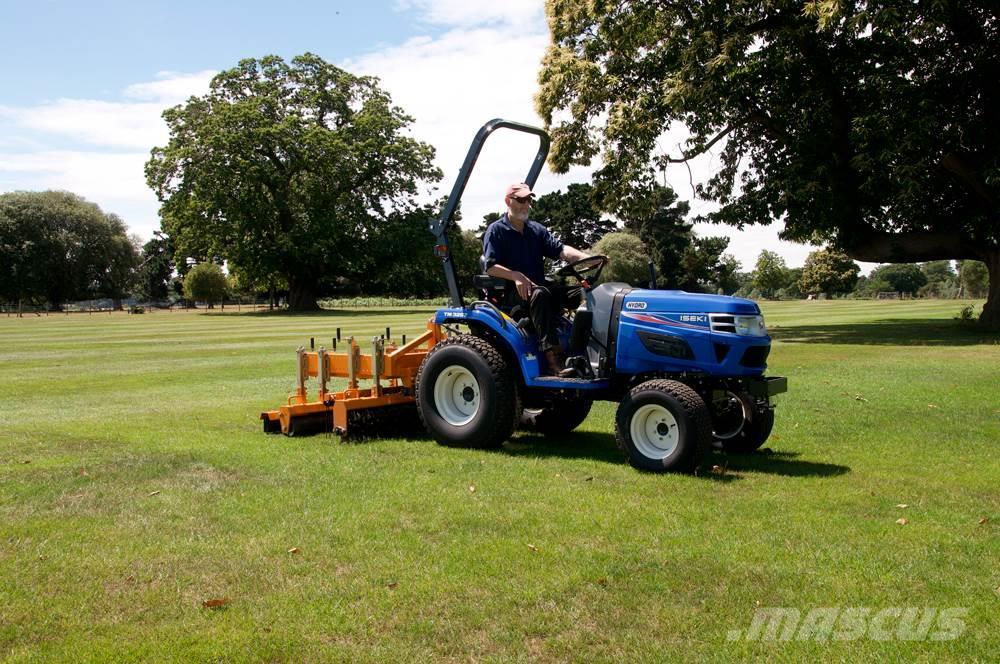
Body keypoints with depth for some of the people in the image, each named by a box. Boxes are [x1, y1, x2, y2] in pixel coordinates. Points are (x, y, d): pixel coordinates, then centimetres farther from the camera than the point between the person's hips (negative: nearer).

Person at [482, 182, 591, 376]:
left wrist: (588, 258, -16)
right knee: (539, 294, -38)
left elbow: (560, 249, 3)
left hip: (538, 286, 6)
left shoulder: (537, 229, 19)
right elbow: (491, 267, -7)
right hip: (510, 292, -6)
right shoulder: (496, 230, 4)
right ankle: (553, 357, -45)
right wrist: (516, 276, -25)